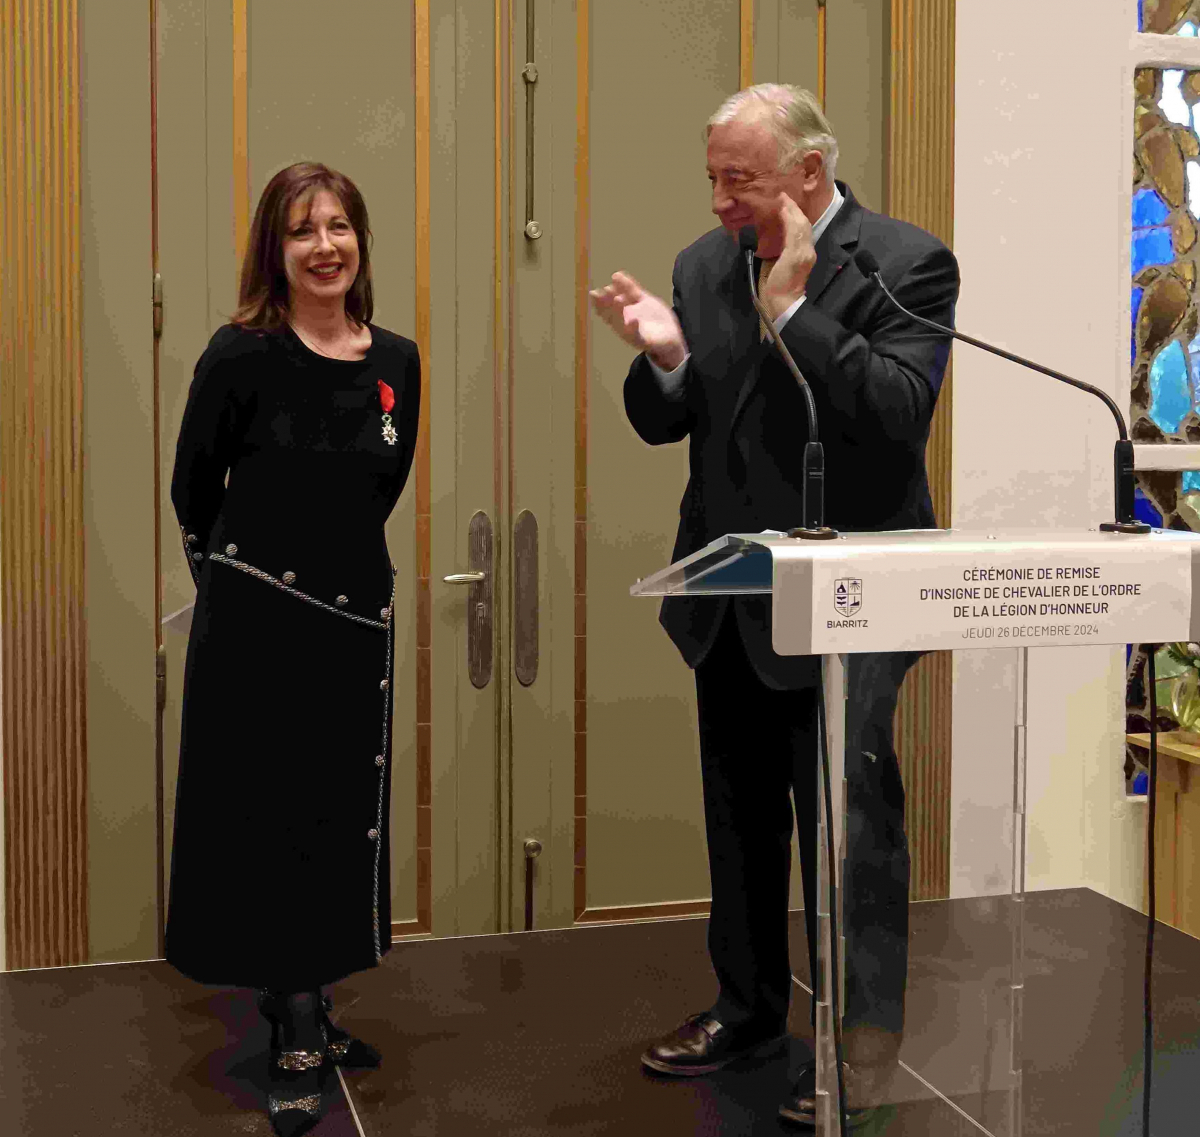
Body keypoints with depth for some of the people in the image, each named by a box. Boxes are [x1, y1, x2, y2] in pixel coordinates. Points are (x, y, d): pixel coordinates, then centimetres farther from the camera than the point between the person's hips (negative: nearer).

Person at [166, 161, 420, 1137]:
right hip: (256, 618, -5)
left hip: (357, 614, 5)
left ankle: (311, 1013, 29)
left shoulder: (397, 361, 3)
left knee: (343, 819, 12)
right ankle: (296, 1045, 14)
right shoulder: (242, 355, -10)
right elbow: (193, 489, -1)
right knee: (272, 818, 3)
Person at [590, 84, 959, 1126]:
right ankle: (749, 1005, 36)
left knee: (851, 824, 1)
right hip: (730, 603, 6)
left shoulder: (907, 264, -11)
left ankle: (862, 1041, 18)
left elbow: (900, 414, -23)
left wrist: (794, 304, -22)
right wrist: (662, 357, -14)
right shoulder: (702, 266, 6)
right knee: (740, 815, 18)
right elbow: (663, 425, 8)